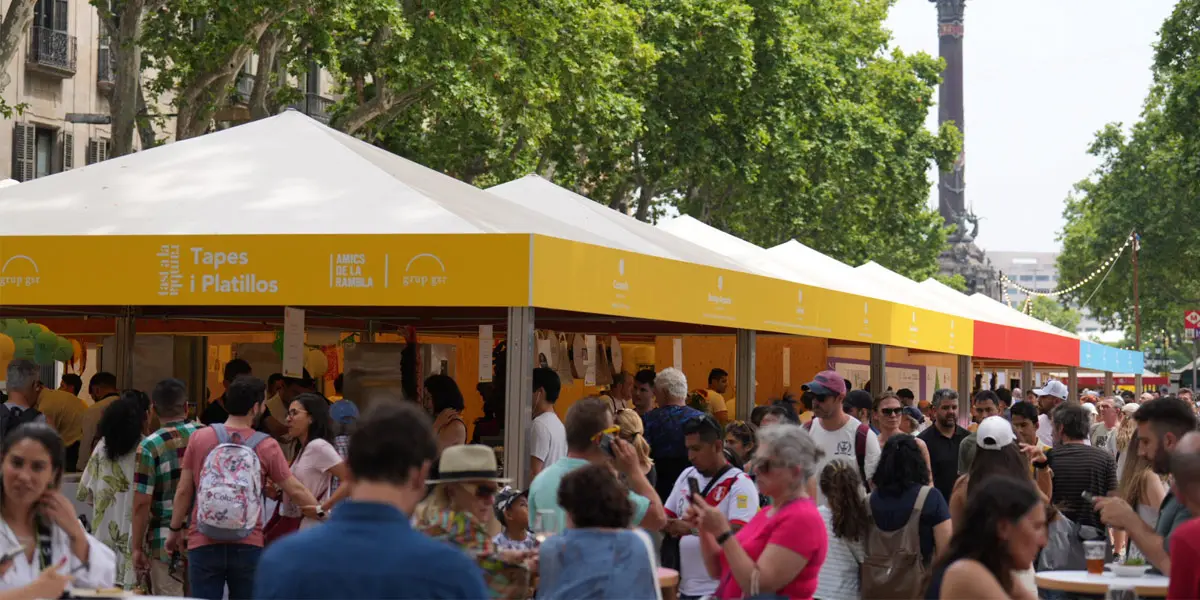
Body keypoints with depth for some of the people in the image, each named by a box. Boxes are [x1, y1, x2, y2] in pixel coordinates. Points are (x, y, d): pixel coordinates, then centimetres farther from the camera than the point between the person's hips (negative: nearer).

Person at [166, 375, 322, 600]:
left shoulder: (200, 438, 0)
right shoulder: (266, 446, -3)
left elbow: (183, 491, 4)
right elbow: (295, 490, 2)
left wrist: (175, 530, 16)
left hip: (204, 544, 0)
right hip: (247, 547, 0)